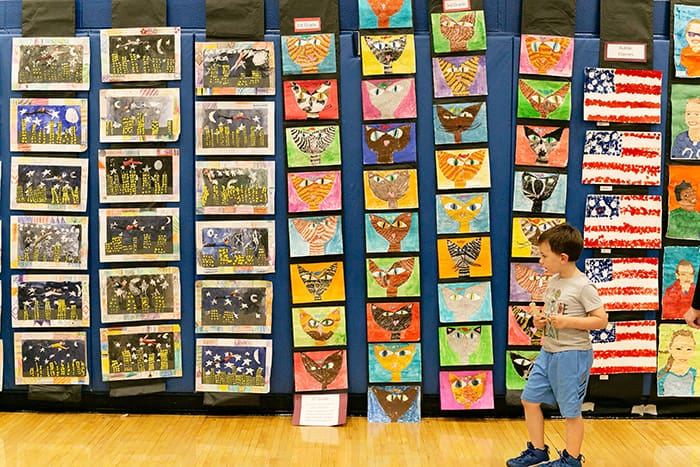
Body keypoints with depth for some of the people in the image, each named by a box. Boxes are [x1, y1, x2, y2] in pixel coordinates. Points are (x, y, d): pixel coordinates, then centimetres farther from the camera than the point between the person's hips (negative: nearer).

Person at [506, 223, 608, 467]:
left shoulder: (583, 286, -16)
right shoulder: (553, 281, 7)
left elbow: (601, 320, -17)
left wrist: (567, 321, -25)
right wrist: (541, 320, 0)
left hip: (572, 354, -8)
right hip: (548, 351, 8)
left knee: (571, 410, 5)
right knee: (530, 399, 12)